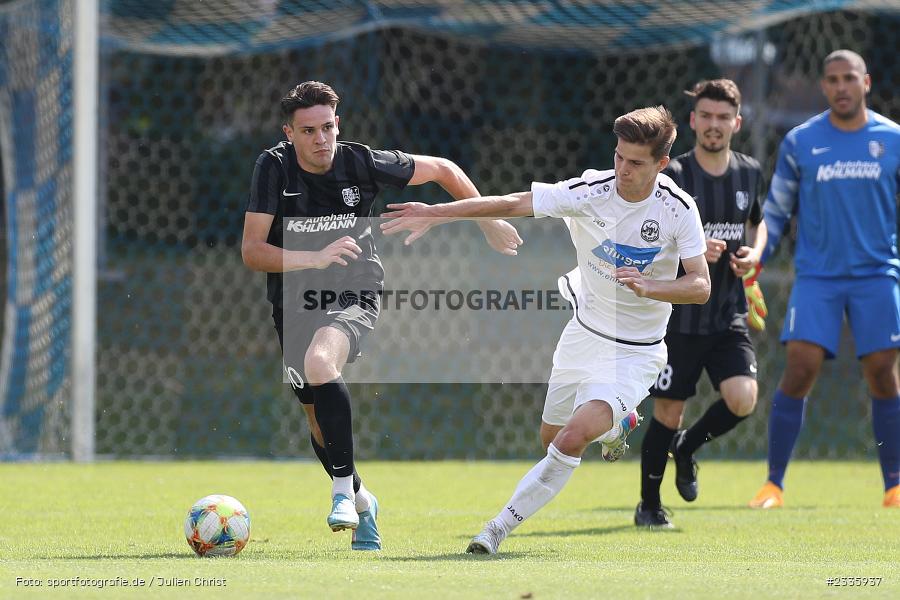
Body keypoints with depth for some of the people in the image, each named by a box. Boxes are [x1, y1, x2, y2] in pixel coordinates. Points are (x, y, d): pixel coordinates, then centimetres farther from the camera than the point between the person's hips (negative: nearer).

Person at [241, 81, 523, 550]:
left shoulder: (361, 163, -13)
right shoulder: (274, 168, -13)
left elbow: (442, 169, 3)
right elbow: (252, 251, -17)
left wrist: (490, 222, 6)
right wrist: (316, 257, -30)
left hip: (354, 297, -3)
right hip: (295, 304, 3)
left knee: (320, 362, -34)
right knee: (317, 419, 10)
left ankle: (343, 487, -23)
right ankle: (361, 503, 37)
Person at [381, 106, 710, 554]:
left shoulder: (679, 210, -17)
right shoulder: (589, 192, -16)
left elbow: (701, 286, -15)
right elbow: (513, 204, -17)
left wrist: (648, 288, -33)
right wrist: (436, 213, -25)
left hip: (635, 353, -4)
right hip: (582, 334, 4)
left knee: (572, 438, -24)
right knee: (550, 436, 21)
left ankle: (499, 528, -14)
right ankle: (616, 427, 55)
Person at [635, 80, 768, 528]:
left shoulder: (749, 173, 5)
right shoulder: (672, 176, -9)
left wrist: (755, 252, 1)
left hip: (729, 315, 3)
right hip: (678, 317, -3)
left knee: (742, 400, -15)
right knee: (668, 413, 0)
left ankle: (687, 448, 16)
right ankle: (649, 505, 19)